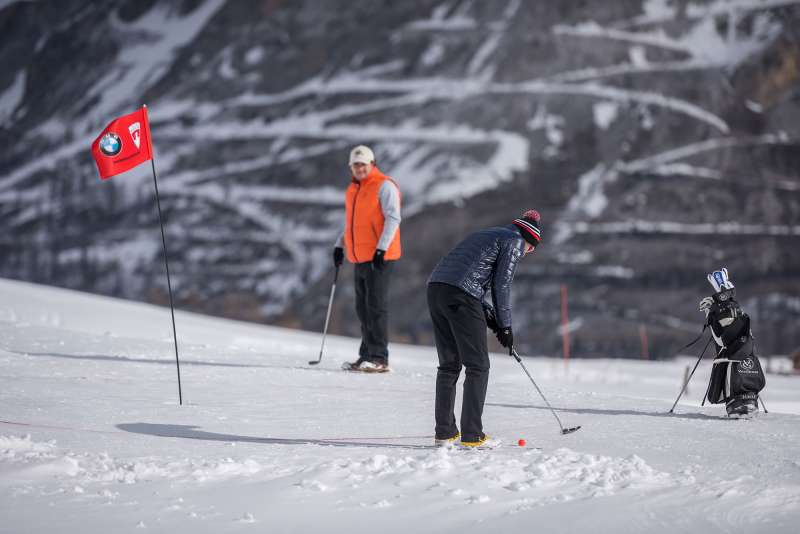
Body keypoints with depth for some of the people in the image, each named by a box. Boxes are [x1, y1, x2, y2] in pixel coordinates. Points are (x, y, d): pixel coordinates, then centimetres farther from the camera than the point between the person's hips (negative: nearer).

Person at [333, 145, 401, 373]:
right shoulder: (352, 190, 18)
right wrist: (340, 244, 18)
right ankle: (367, 356, 14)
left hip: (380, 257, -8)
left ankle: (379, 358, -9)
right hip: (360, 258, 8)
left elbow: (393, 218, -15)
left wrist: (381, 248, -22)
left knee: (376, 306, -10)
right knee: (363, 308, 9)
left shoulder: (384, 186, -7)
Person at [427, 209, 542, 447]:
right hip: (461, 296, -8)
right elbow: (501, 285, -2)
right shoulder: (514, 241, 6)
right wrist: (505, 326, 6)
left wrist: (488, 314, 20)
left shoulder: (486, 235, 32)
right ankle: (472, 435, -3)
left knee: (449, 364, 15)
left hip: (435, 288, 8)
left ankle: (444, 432, 16)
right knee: (478, 367, 0)